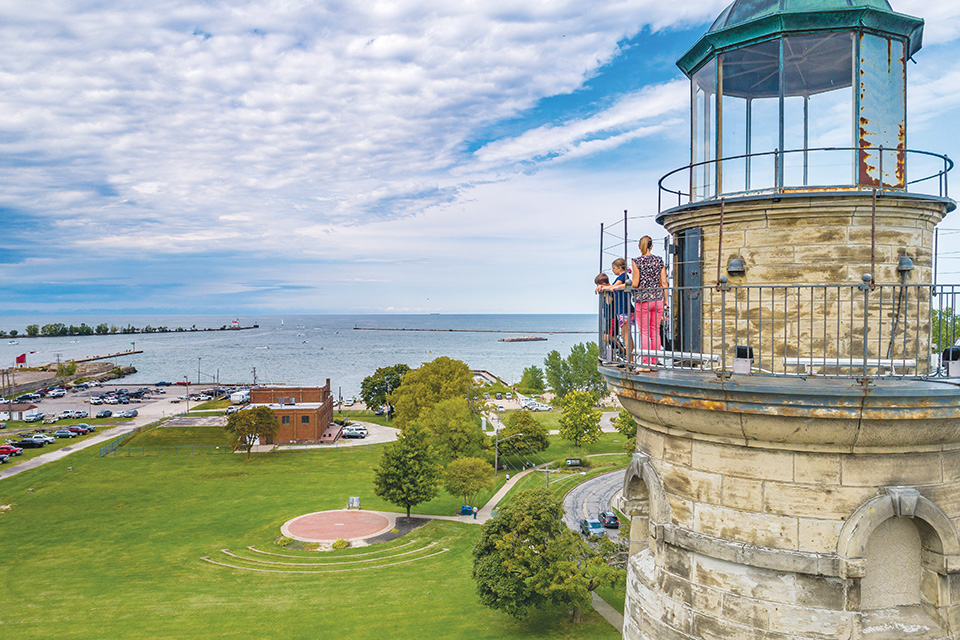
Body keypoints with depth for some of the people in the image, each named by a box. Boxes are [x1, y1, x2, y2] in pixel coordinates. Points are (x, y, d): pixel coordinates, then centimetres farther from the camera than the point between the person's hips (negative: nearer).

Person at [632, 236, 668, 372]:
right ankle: (654, 362, 12)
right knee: (655, 332, 9)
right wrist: (665, 301, 11)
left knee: (644, 332, 0)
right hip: (658, 299, 4)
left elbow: (635, 283, -9)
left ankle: (645, 363, -2)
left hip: (643, 300, -4)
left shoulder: (637, 261, -6)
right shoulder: (659, 260, 6)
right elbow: (664, 282, 5)